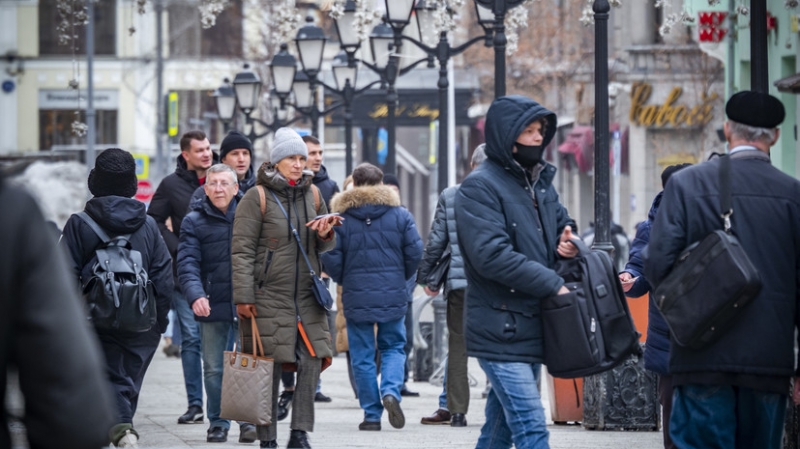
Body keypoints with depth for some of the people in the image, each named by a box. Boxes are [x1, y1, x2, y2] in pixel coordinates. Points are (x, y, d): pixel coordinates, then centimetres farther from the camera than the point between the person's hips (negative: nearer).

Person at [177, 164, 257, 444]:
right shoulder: (194, 221, 2)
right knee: (214, 369, 6)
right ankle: (217, 423, 15)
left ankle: (249, 422, 8)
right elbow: (188, 263, -8)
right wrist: (195, 295, -24)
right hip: (212, 305, 0)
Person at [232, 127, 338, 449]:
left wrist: (325, 235, -4)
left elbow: (326, 247, 21)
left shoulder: (312, 194, 12)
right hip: (269, 297, -5)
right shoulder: (257, 197, -5)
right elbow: (242, 250, -8)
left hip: (307, 295, 5)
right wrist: (243, 297, -14)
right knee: (269, 368, -2)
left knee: (312, 360, -7)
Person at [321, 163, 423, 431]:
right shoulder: (400, 215, 0)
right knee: (393, 347, 14)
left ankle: (372, 414, 6)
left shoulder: (341, 218, -2)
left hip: (356, 297, -1)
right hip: (393, 296, 1)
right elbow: (415, 252, -2)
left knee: (362, 356, 7)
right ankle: (391, 392, -12)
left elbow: (331, 258, -6)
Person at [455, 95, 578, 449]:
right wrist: (553, 284, -19)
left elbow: (562, 223, 27)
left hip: (531, 325, 8)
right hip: (501, 330, -8)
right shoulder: (479, 187, -12)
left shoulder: (540, 181, 14)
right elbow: (492, 255, -21)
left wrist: (567, 240, 1)